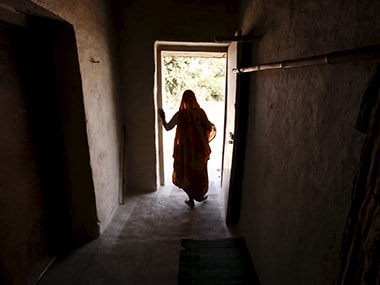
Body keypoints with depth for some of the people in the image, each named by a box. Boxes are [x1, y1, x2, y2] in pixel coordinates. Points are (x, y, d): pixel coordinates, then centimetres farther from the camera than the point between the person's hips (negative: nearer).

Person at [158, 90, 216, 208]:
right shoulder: (200, 112, -9)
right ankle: (200, 195, 36)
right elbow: (209, 128, -7)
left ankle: (191, 199, 22)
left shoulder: (180, 114, -10)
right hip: (200, 147, 1)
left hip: (185, 149, -1)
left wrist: (162, 117, 16)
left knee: (186, 172, 15)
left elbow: (168, 127, -2)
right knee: (200, 171, 19)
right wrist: (213, 126, 16)